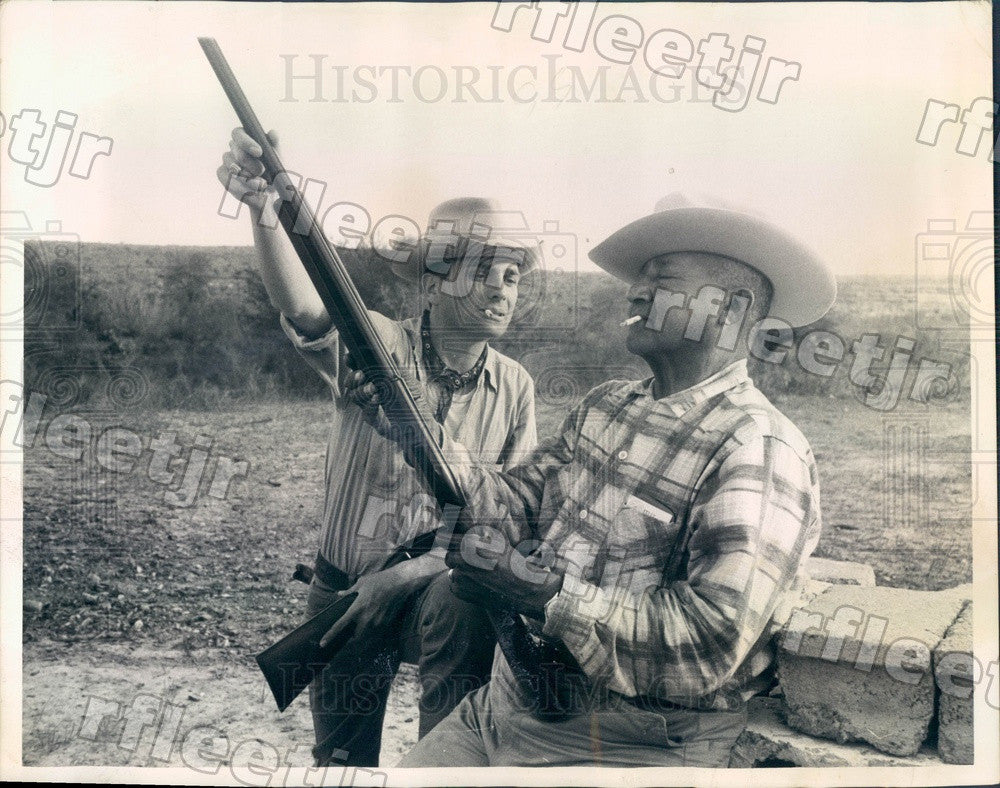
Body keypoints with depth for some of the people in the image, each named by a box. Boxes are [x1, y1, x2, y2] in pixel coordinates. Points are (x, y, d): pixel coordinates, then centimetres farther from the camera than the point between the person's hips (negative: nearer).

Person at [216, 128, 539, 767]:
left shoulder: (514, 387, -6)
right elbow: (305, 312, -36)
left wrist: (410, 573, -19)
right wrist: (264, 208, -55)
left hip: (440, 582, 0)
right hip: (343, 590, 0)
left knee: (462, 601, -35)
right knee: (343, 758, 15)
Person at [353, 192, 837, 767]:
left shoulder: (760, 450, -17)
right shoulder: (605, 406, 9)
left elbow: (714, 641, -25)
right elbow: (518, 505, 4)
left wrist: (548, 594, -28)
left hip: (633, 746, -7)